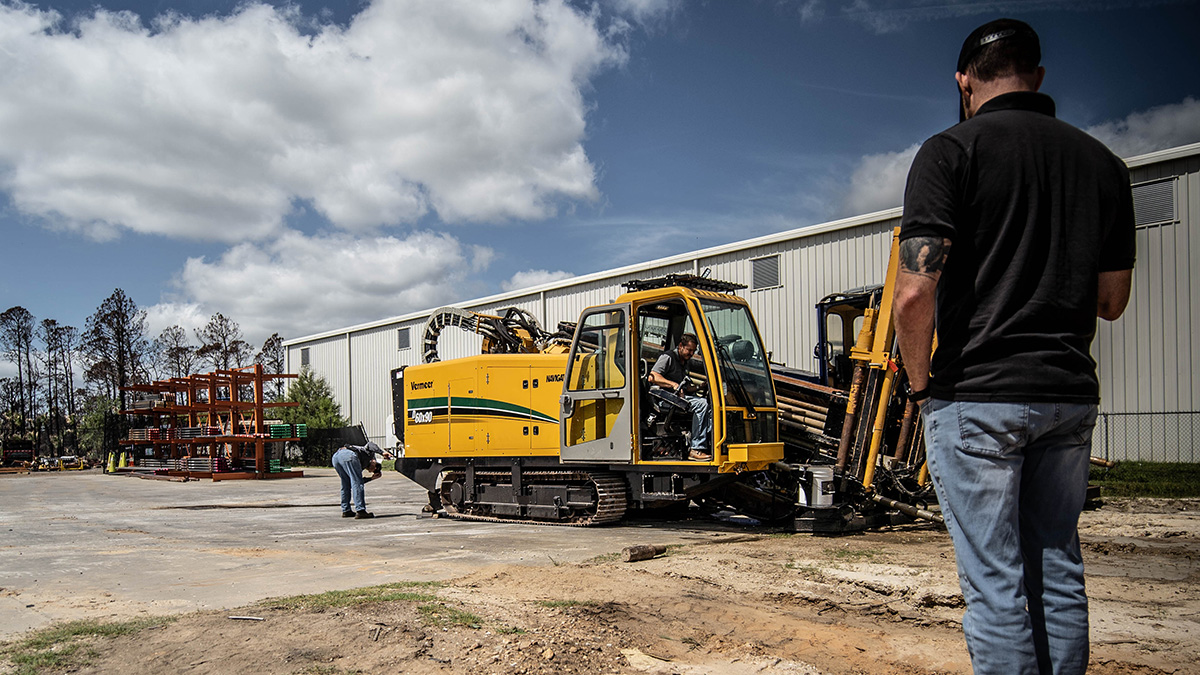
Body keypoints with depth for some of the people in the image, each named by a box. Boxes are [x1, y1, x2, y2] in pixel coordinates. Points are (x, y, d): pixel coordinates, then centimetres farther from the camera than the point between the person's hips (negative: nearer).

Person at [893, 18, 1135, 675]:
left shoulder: (951, 150, -6)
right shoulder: (1102, 160, 11)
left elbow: (914, 293, -17)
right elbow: (1111, 301, 15)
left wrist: (920, 382, -3)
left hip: (976, 393, -5)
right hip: (1071, 394, 6)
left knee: (995, 583, 1)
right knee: (1057, 570, 16)